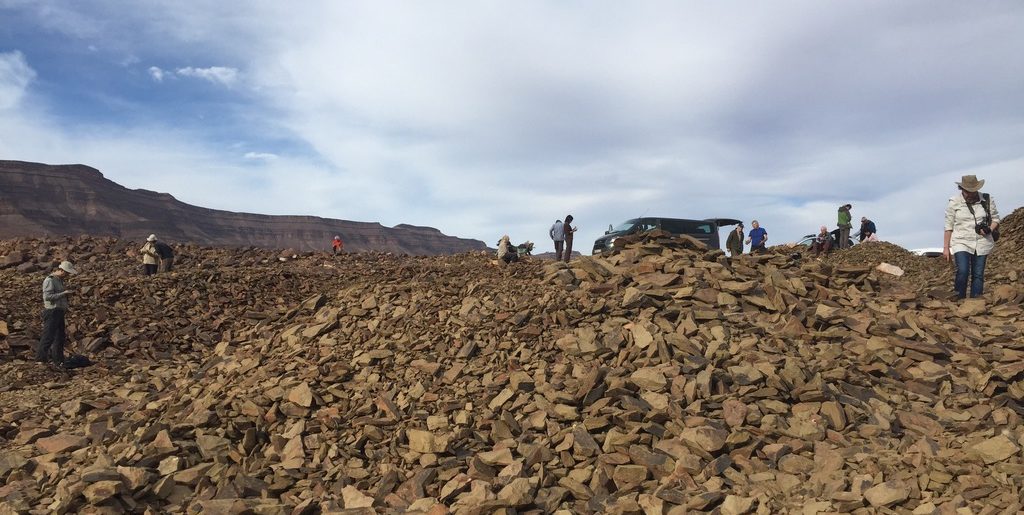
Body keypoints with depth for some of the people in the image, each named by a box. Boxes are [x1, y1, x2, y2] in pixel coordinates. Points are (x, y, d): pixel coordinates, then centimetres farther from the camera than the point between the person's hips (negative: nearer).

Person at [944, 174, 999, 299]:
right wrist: (946, 247, -1)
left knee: (978, 275, 4)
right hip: (961, 243, -3)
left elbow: (995, 218, 14)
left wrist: (990, 229, -8)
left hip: (982, 243, 3)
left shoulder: (987, 200, 3)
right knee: (963, 271, -18)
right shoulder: (953, 202, -3)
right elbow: (948, 226, 0)